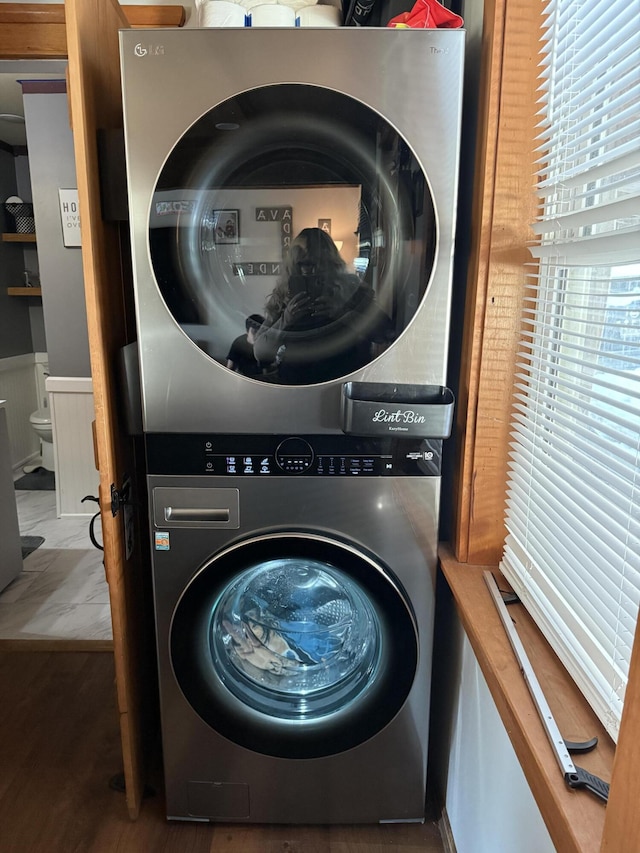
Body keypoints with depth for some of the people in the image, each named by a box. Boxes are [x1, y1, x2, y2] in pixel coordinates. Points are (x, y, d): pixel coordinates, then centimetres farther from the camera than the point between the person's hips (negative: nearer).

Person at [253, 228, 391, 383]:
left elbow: (384, 331, -7)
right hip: (294, 383, 0)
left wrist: (342, 313, -18)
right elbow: (259, 351, 3)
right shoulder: (283, 295, 8)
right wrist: (284, 322, -13)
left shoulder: (351, 289, 4)